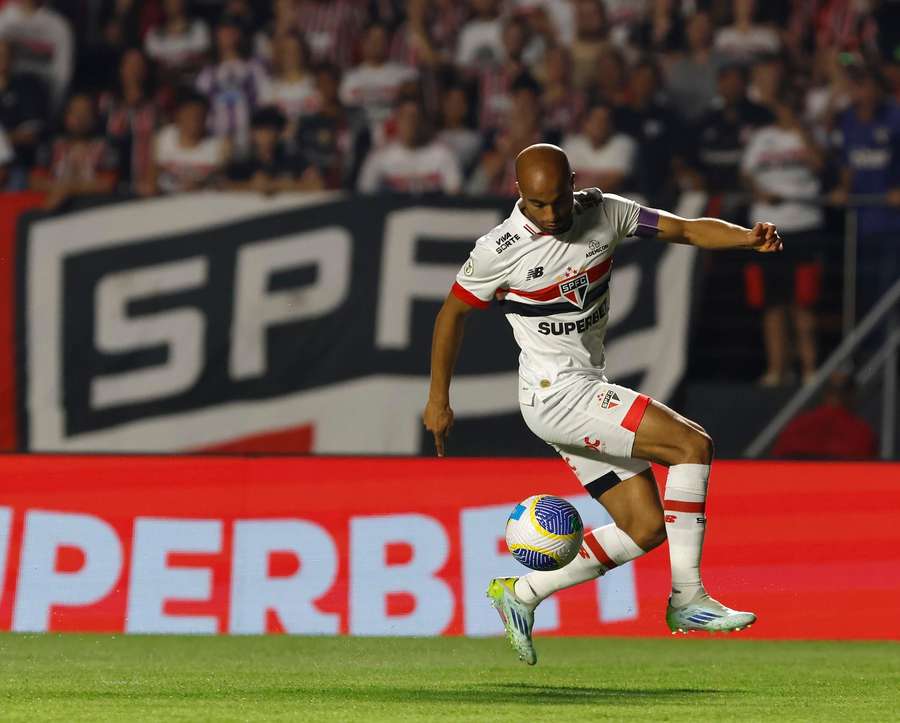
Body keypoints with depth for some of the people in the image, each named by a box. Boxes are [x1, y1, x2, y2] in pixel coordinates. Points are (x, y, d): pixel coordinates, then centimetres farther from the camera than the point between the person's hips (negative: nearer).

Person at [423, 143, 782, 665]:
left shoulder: (603, 211, 0)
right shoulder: (499, 250, -13)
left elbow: (687, 230, 3)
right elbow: (453, 314, 1)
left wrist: (751, 238, -16)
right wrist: (439, 400, 5)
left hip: (589, 394, 7)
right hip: (556, 393, -7)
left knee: (647, 528, 3)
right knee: (693, 445, -18)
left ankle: (521, 593, 10)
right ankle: (688, 598, -16)